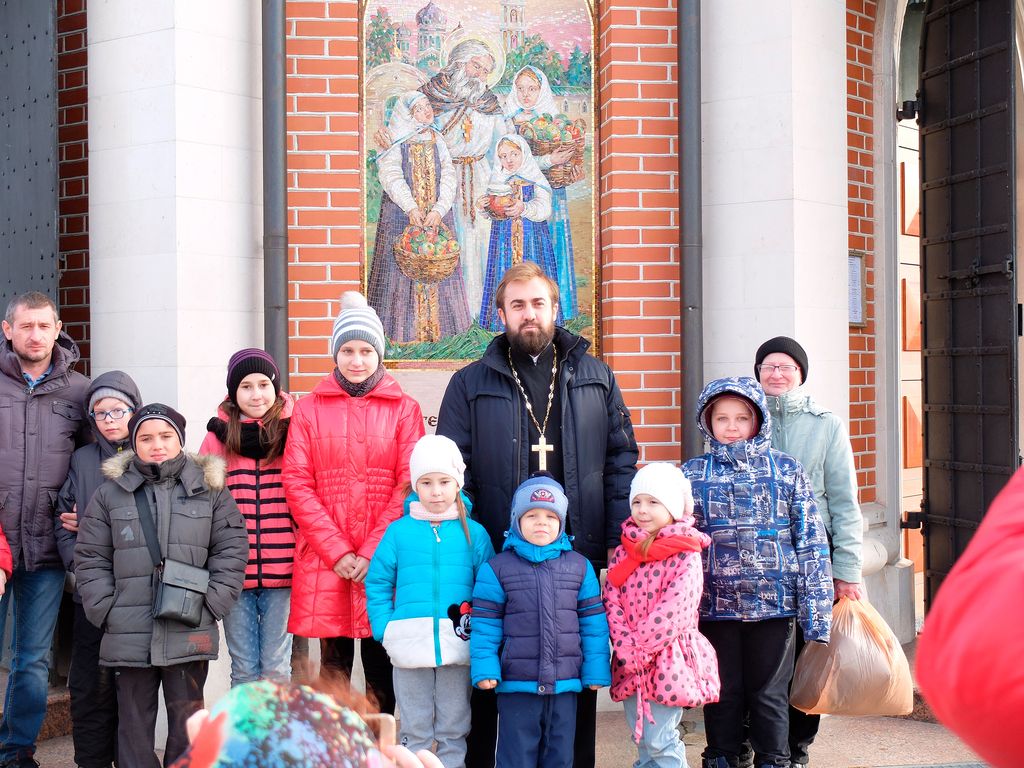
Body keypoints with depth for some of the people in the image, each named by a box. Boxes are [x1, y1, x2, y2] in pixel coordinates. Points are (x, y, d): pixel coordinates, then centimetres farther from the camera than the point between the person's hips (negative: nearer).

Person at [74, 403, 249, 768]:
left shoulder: (209, 489, 5)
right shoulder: (111, 493, 7)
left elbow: (231, 550, 3)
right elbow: (90, 559, 8)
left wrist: (211, 604, -6)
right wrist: (105, 610, -2)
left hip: (190, 635, -1)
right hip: (128, 636, 1)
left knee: (187, 721, 5)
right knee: (134, 723, 9)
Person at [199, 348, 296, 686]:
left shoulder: (292, 431, 2)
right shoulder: (219, 436, 4)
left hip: (282, 572, -1)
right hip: (233, 572, 1)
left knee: (276, 669, 6)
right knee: (244, 670, 10)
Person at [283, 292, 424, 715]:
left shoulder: (404, 409, 6)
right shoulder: (308, 409, 8)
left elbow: (409, 485, 0)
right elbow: (297, 484, 1)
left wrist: (372, 552, -9)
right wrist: (336, 551, -7)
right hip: (324, 560, 1)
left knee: (381, 671, 6)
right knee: (333, 668, 5)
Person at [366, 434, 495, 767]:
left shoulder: (474, 533, 2)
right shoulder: (399, 531, 2)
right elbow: (377, 582, 5)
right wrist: (384, 627, -4)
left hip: (459, 647, 0)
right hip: (410, 649, 0)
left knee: (454, 730, 10)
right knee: (415, 730, 11)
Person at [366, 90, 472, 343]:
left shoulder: (436, 140, 12)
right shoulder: (394, 141, 1)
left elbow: (448, 177, 2)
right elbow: (390, 175, -13)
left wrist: (439, 210, -15)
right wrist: (411, 208, -27)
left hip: (437, 215, 4)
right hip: (401, 216, -3)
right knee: (401, 267, -6)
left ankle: (436, 325, 8)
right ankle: (403, 329, -2)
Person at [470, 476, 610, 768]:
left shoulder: (580, 566, 4)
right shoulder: (497, 568, -3)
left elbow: (593, 623, 5)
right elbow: (485, 625, -3)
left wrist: (596, 671, 2)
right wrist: (485, 668, -10)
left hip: (565, 685, 2)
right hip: (516, 685, -2)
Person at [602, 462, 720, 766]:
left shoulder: (686, 556, -10)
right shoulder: (623, 552, 7)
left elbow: (673, 612, -18)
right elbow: (612, 602, -1)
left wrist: (640, 650, -19)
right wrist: (626, 650, -13)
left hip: (666, 660, -5)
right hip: (630, 663, 5)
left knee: (659, 739, -4)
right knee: (641, 738, 15)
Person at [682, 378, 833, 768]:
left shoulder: (787, 470, 2)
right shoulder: (693, 473, 4)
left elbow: (810, 541, 1)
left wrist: (815, 610, -3)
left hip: (774, 602, -1)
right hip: (715, 604, 1)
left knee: (770, 693, 8)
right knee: (723, 693, 11)